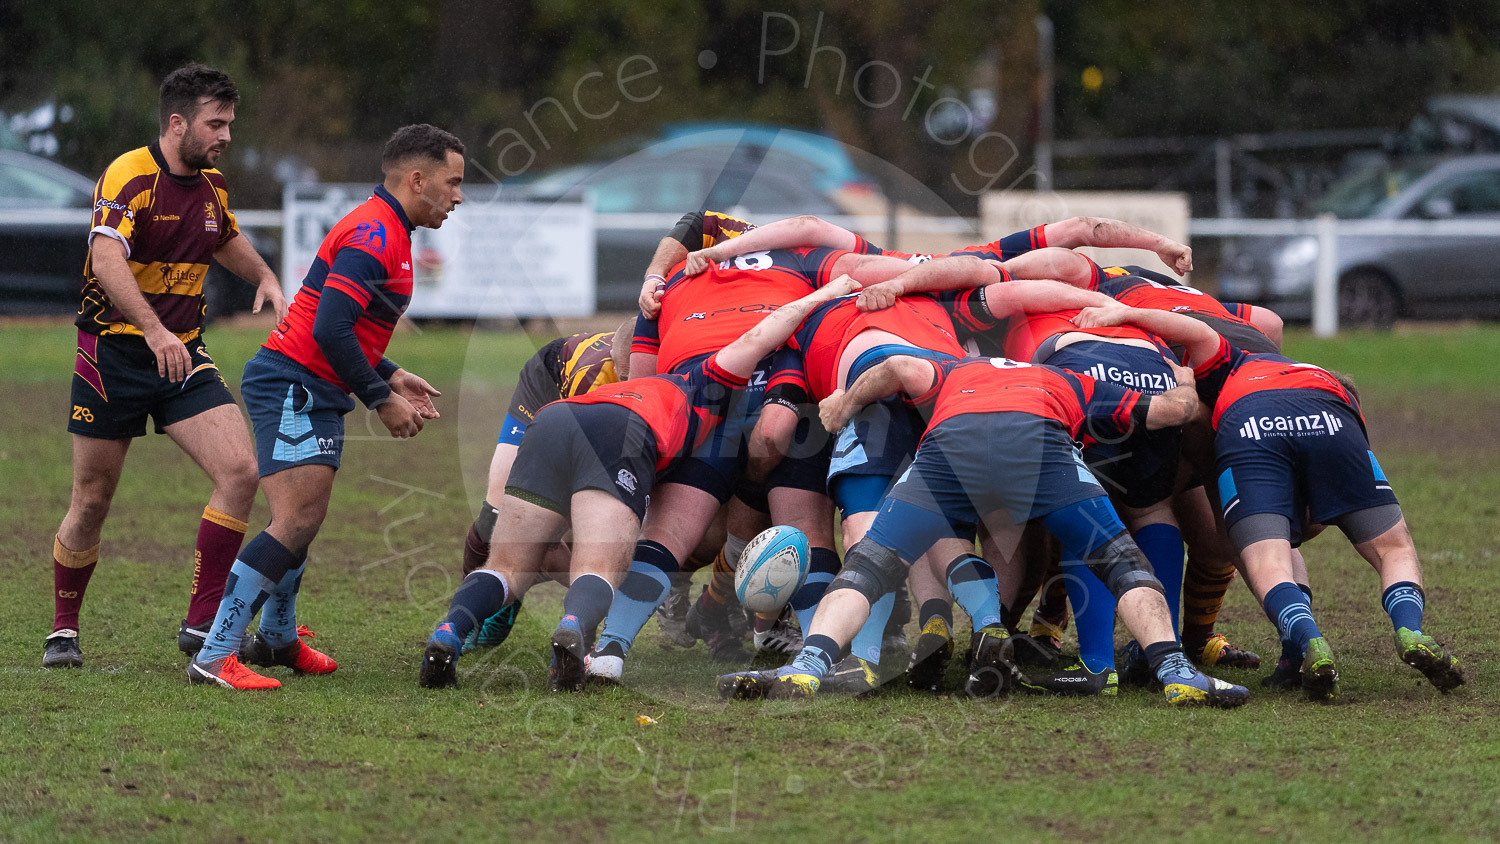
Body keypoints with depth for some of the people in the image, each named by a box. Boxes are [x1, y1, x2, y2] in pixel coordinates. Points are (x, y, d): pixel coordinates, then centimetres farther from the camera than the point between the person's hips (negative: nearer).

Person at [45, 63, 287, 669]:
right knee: (92, 501, 2)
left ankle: (202, 623, -9)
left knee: (240, 470, -13)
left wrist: (265, 278, 11)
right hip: (114, 353, -6)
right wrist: (154, 329, -45)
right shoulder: (129, 176, -16)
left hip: (184, 356, 6)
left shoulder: (212, 185, 8)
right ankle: (63, 628, 23)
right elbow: (106, 260, -32)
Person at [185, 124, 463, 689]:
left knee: (303, 522, 22)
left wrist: (389, 376, 17)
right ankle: (215, 656, -22)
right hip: (294, 385, -11)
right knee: (295, 523, -18)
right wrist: (381, 398, -18)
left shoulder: (383, 232, 18)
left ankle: (278, 638, 39)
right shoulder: (374, 235, -17)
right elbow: (330, 329, -25)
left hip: (311, 393, 11)